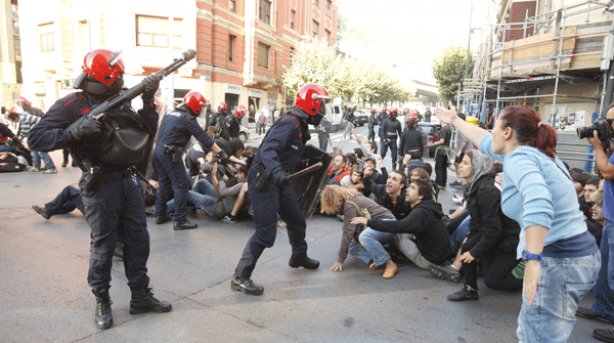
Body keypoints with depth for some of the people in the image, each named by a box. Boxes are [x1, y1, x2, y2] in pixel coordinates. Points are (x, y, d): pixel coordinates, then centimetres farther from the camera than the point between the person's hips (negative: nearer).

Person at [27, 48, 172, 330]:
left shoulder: (120, 102, 9)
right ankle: (102, 302, 25)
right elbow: (35, 138, -12)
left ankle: (141, 297, 24)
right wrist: (74, 130, -26)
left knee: (138, 241, 10)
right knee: (103, 246, 5)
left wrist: (148, 101, -5)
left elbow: (147, 132, 6)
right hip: (100, 187, -6)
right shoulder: (71, 105, -8)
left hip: (129, 181, 6)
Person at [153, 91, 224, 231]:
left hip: (158, 151, 9)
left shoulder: (170, 114, 16)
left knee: (164, 183, 18)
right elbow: (203, 137, -14)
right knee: (181, 185, -4)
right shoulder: (187, 118, -10)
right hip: (170, 154, -9)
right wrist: (220, 153, -13)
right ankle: (180, 220, -4)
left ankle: (160, 215, 25)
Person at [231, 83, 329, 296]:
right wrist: (276, 172, -49)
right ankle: (240, 278, 5)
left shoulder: (300, 125, 10)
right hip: (263, 180, -10)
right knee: (266, 232, -9)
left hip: (279, 179, 10)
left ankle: (299, 258, 45)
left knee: (296, 219, 20)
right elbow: (267, 150, -34)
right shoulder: (288, 123, -21)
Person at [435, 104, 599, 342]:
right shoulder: (533, 152, 14)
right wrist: (455, 121, 39)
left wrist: (533, 259, -40)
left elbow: (538, 200, -35)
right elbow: (487, 143, 29)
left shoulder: (519, 157, -15)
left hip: (559, 261, -10)